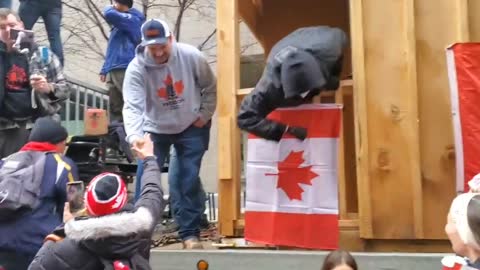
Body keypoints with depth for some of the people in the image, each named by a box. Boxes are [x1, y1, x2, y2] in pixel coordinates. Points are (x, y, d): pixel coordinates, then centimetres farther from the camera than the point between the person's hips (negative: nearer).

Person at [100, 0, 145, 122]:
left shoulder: (132, 19, -4)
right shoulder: (120, 23, 24)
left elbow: (109, 14, -22)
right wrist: (105, 69, 19)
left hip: (125, 70, -9)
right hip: (113, 71, 9)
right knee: (115, 108, 9)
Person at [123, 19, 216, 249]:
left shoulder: (191, 56, -20)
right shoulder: (136, 69, -23)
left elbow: (210, 87, -5)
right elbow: (132, 106, -32)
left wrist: (205, 115, -8)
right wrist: (134, 135, -48)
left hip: (191, 127, 0)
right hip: (155, 129, 0)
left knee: (189, 179, -1)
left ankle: (190, 233, 12)